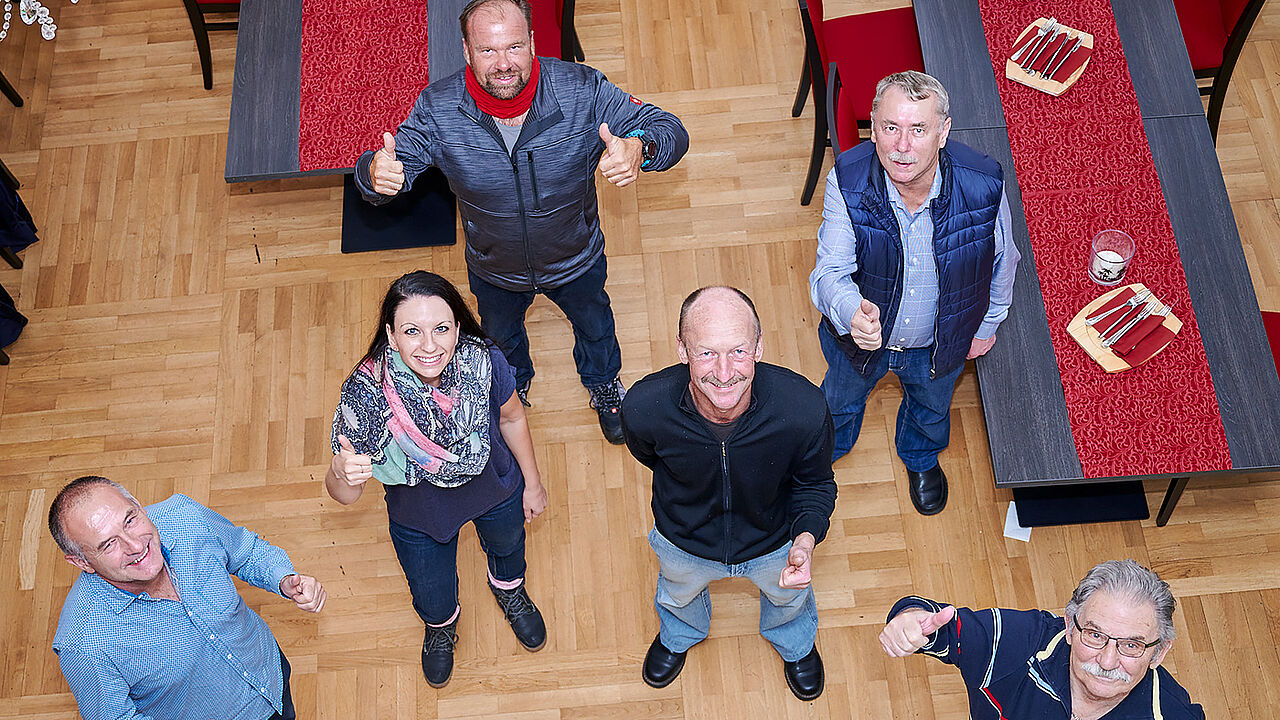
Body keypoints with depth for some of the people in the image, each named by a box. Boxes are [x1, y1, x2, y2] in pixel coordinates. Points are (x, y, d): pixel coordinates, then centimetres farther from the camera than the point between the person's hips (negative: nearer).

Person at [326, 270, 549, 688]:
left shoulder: (483, 362, -35)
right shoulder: (365, 394, -39)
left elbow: (511, 418, -12)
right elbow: (344, 496, -29)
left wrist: (532, 482, 2)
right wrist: (342, 473, -53)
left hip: (497, 493, 1)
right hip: (419, 518, -1)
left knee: (507, 544, 34)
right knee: (433, 601, 25)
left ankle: (509, 590, 73)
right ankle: (442, 626, 66)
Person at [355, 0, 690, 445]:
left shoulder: (583, 91, -32)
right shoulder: (437, 108, -30)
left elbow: (670, 131, -30)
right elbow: (398, 160, -21)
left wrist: (639, 149, -56)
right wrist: (375, 172, -49)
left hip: (577, 261, -1)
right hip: (494, 272, 1)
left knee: (595, 326, 32)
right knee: (501, 335, 34)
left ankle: (603, 383, 69)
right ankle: (514, 385, 72)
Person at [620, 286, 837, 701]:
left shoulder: (804, 410, -40)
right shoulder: (644, 407, -39)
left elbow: (815, 486, -18)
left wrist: (807, 538, -37)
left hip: (774, 542, 0)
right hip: (684, 542, 0)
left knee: (789, 597, 36)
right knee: (679, 594, 36)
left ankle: (794, 643, 74)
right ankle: (679, 635, 75)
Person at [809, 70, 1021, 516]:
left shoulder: (983, 185, -33)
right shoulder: (848, 179, -34)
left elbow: (1002, 259, -12)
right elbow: (831, 271, -33)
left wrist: (988, 325, 4)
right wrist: (851, 312, -57)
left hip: (940, 343, 1)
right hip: (857, 333, 0)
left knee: (931, 408, 33)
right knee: (840, 399, 32)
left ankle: (921, 459, 70)